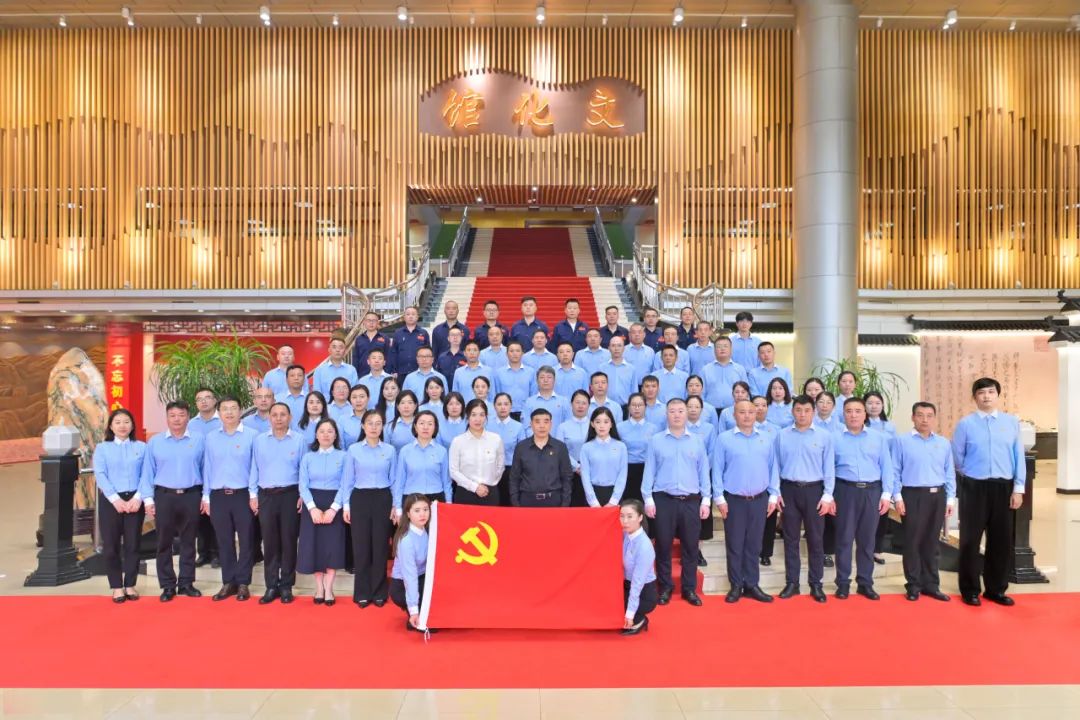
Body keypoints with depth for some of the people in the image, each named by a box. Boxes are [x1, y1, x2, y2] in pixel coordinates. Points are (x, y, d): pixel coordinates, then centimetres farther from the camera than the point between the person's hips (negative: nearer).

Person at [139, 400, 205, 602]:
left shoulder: (198, 440, 2)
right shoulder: (155, 441, 4)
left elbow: (205, 470, 4)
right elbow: (147, 472, 5)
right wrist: (148, 499, -2)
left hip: (191, 496, 0)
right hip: (164, 496, 1)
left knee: (188, 542, 8)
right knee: (164, 543, 5)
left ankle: (186, 583, 17)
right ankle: (168, 585, 15)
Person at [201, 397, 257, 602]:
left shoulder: (251, 436, -3)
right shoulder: (210, 437, 7)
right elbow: (207, 468, 10)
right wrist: (206, 496, 8)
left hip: (243, 495, -3)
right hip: (218, 496, 3)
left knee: (246, 540, 4)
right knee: (224, 541, 10)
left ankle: (243, 583, 15)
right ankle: (228, 583, 20)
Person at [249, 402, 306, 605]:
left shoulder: (299, 440, 0)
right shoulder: (259, 440, 7)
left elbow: (303, 469, 1)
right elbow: (254, 469, 9)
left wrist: (302, 496, -4)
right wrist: (253, 494, 4)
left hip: (290, 495, -2)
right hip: (266, 495, 2)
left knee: (288, 540, 3)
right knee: (269, 541, 5)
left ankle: (286, 586, 13)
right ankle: (271, 586, 14)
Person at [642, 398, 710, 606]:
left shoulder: (697, 441, 7)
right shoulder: (656, 441, 1)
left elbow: (704, 472, 8)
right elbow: (649, 471, 1)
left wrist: (706, 500, 2)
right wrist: (648, 499, -5)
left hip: (691, 501, 2)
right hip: (664, 500, -1)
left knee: (690, 547, 7)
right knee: (663, 546, 5)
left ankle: (690, 589, 20)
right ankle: (665, 588, 19)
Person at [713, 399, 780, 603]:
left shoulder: (766, 439, 6)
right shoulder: (724, 439, -4)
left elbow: (773, 468, 9)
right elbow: (717, 470, -4)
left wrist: (773, 495, 4)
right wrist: (719, 498, -7)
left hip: (759, 500, 3)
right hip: (734, 500, -2)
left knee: (754, 545, 11)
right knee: (735, 545, 5)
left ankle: (752, 585, 21)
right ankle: (736, 586, 16)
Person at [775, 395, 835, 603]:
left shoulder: (824, 436, 0)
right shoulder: (782, 435, 2)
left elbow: (829, 468, 0)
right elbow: (776, 466, 5)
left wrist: (827, 496, -5)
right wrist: (776, 492, -1)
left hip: (814, 490, -1)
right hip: (789, 490, 1)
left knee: (815, 539, 6)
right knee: (791, 539, 8)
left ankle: (816, 584, 17)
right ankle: (791, 582, 17)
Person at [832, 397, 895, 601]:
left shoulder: (878, 438, 8)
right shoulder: (835, 438, 2)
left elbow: (886, 467, 7)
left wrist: (886, 494, -1)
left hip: (872, 491, 2)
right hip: (846, 490, -2)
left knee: (867, 539, 9)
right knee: (844, 538, 3)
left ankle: (865, 583, 19)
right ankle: (843, 582, 12)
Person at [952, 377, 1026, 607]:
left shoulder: (1012, 422, 3)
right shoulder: (965, 424, -3)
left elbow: (1019, 456, 2)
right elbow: (957, 458, 5)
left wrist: (1018, 489, -1)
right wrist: (973, 474, 10)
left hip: (1003, 487, 2)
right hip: (974, 487, -2)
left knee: (1002, 540, 10)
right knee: (970, 539, 4)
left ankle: (996, 589, 24)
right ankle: (970, 590, 16)